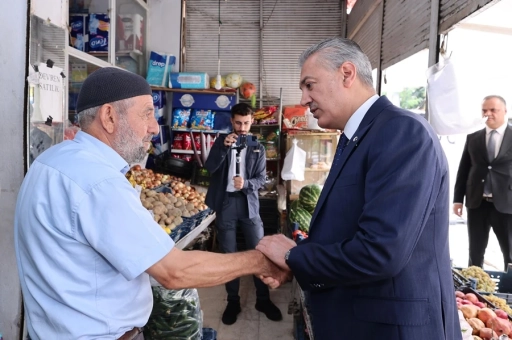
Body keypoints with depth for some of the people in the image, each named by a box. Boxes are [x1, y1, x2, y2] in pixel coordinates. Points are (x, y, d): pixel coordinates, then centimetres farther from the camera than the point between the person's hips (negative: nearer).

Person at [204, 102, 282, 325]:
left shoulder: (258, 148, 6)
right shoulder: (222, 141, 5)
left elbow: (261, 179, 0)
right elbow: (209, 168, -9)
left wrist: (246, 184, -20)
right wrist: (224, 147, -23)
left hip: (249, 204, 0)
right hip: (225, 204, 0)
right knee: (229, 254, 8)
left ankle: (263, 299, 20)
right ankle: (233, 301, 22)